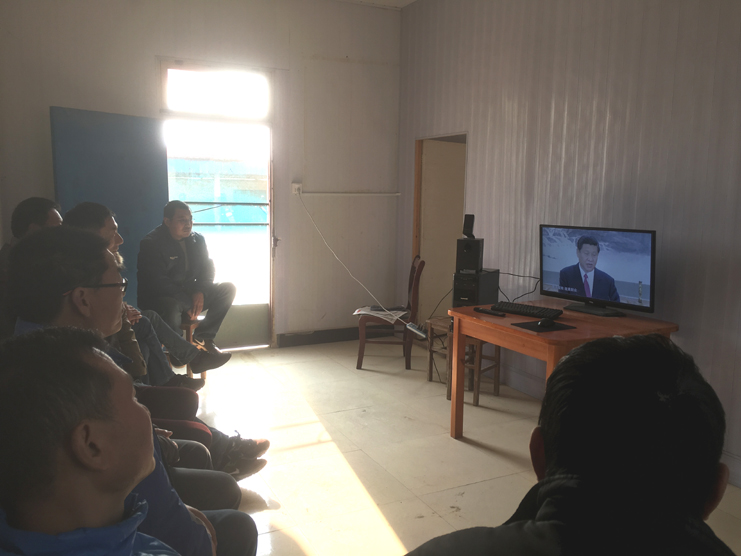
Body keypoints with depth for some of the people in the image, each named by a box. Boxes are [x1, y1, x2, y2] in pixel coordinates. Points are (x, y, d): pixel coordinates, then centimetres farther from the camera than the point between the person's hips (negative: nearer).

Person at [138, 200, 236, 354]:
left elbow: (207, 268, 7)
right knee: (172, 307, -41)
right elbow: (158, 282, -20)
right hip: (159, 298, -6)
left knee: (228, 288, -10)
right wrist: (187, 302, -24)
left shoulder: (197, 239, 7)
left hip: (190, 294, 6)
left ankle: (203, 337, -6)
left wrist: (200, 291, -14)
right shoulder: (151, 243, -12)